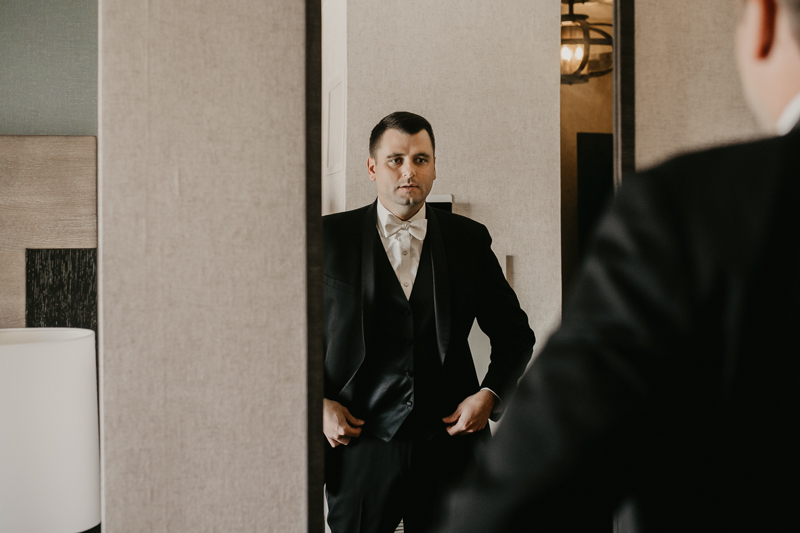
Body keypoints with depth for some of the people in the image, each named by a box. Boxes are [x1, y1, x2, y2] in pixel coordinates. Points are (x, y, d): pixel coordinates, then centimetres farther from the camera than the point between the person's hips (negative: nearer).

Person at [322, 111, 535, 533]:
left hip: (449, 443, 2)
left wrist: (490, 395, -1)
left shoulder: (469, 240, 5)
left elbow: (514, 333, 13)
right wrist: (317, 403, -5)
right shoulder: (331, 237, 1)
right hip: (360, 445, -1)